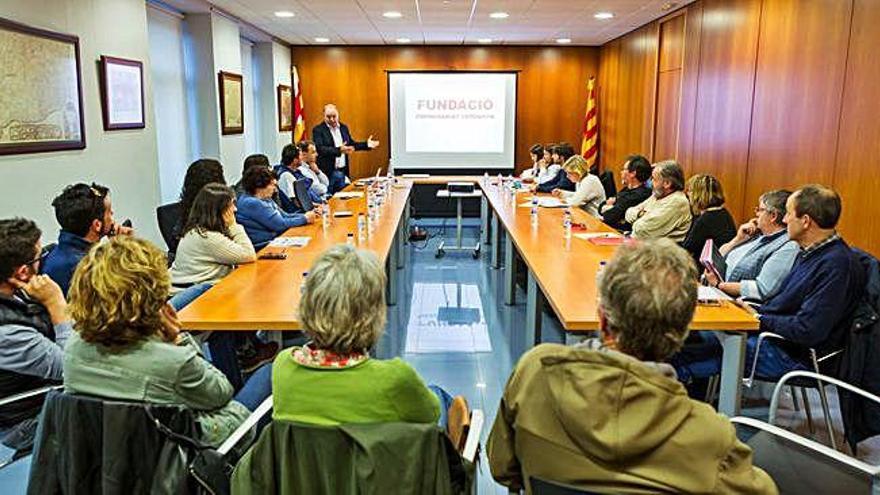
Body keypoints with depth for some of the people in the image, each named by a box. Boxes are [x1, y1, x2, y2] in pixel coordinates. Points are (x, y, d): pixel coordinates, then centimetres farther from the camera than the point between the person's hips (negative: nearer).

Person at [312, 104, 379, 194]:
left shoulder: (344, 127, 11)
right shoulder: (318, 130, -8)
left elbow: (351, 144, 22)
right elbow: (320, 149, -21)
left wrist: (366, 144, 8)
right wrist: (339, 150, -33)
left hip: (342, 171, 6)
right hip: (328, 172, -6)